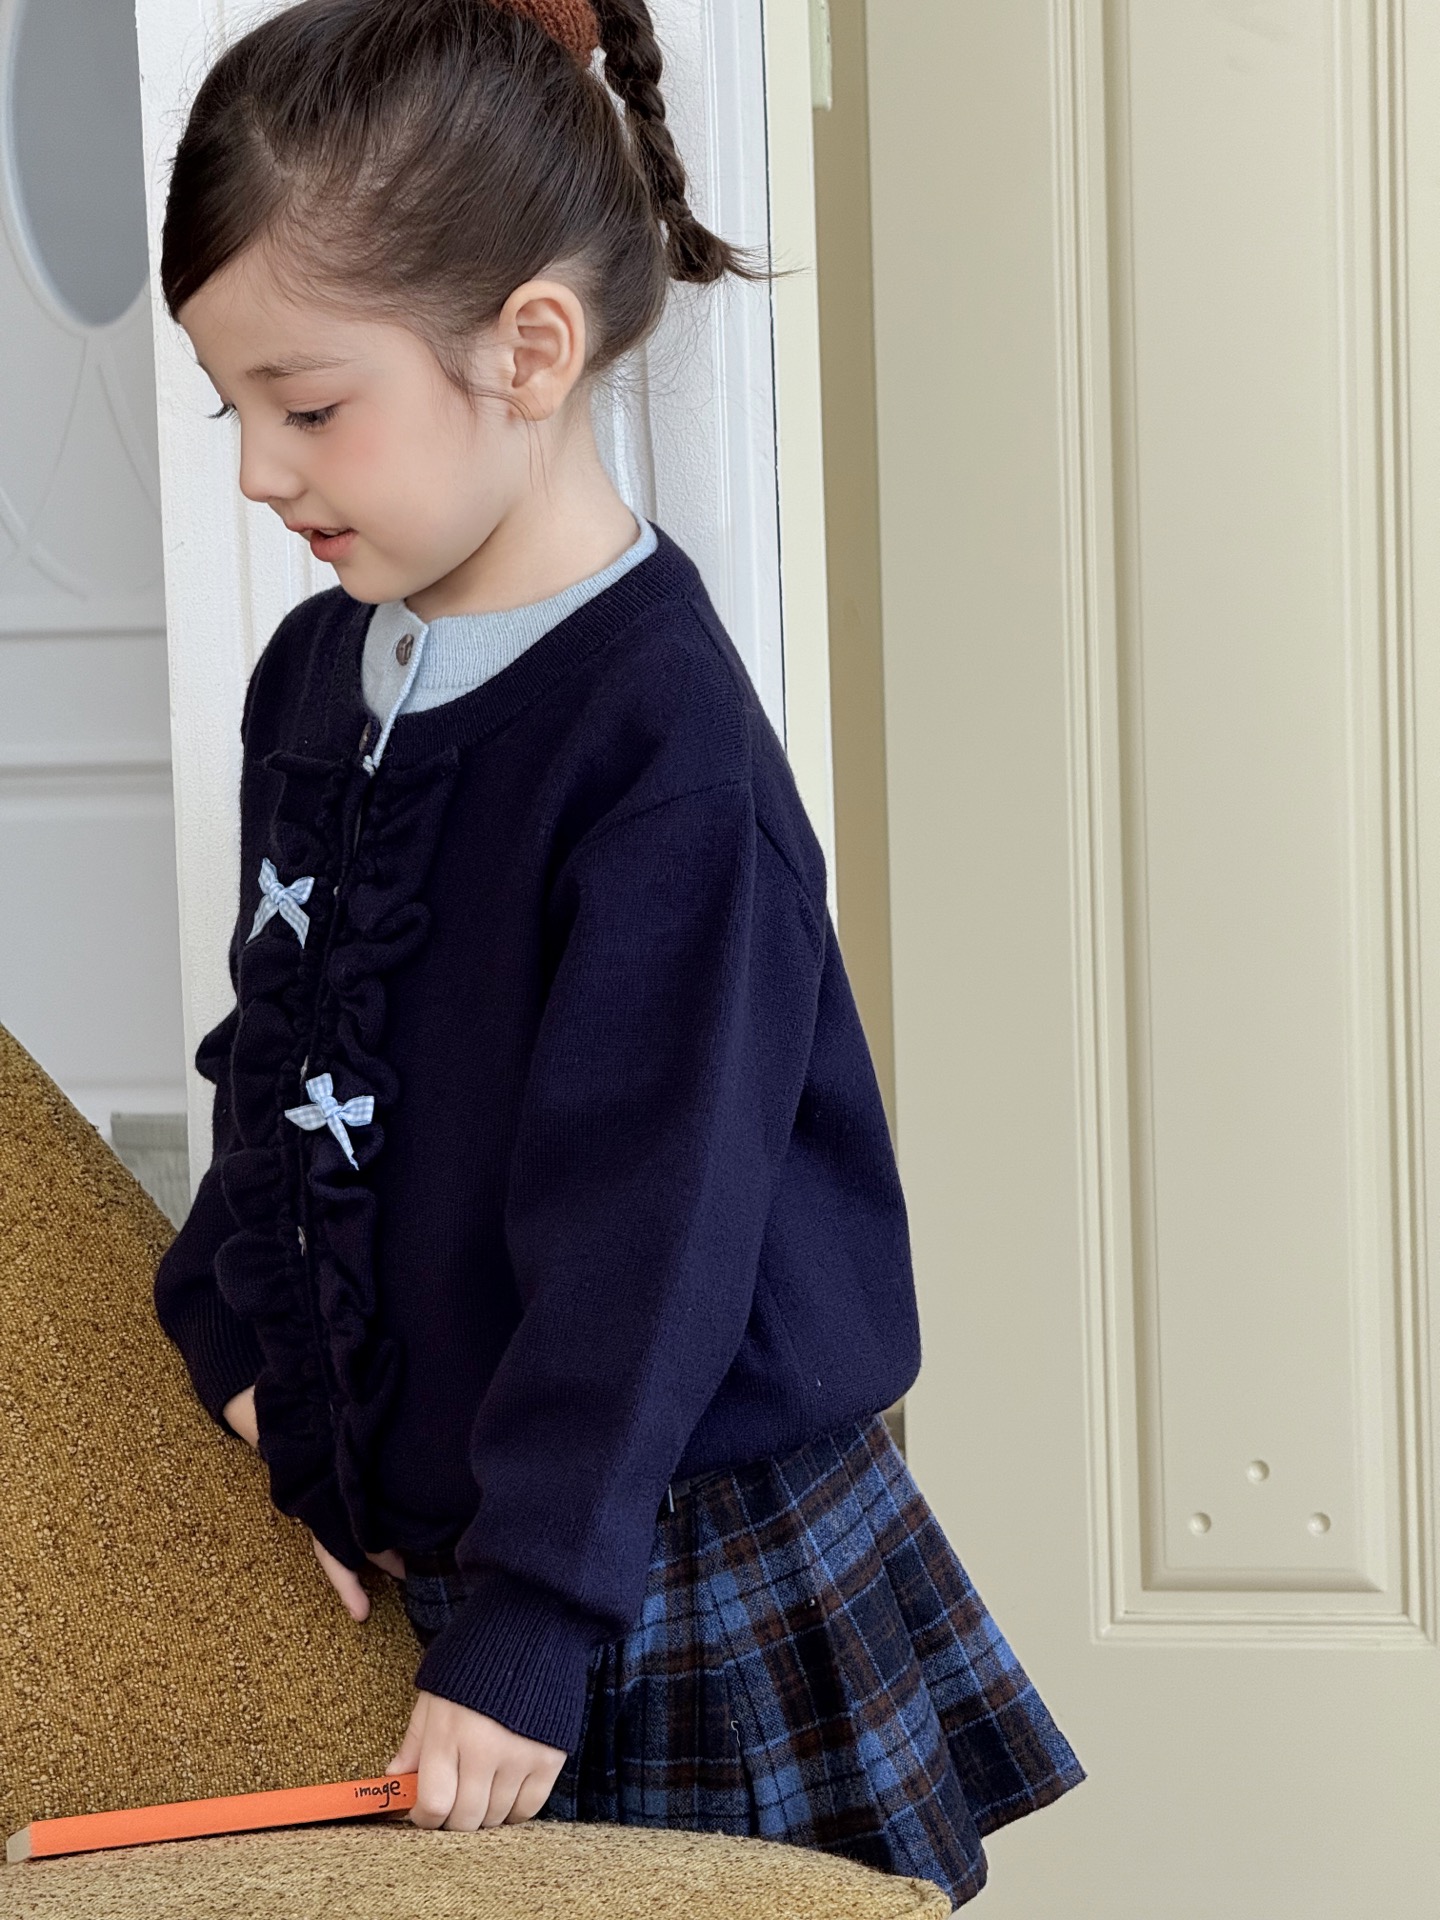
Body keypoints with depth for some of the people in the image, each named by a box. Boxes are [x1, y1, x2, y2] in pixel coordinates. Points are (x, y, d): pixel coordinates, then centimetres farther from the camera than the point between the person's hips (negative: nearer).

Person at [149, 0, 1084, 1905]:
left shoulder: (660, 741, -20)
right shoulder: (315, 677, 6)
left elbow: (643, 1234, -22)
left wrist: (533, 1635, -22)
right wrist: (242, 1379, 5)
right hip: (394, 1553, 7)